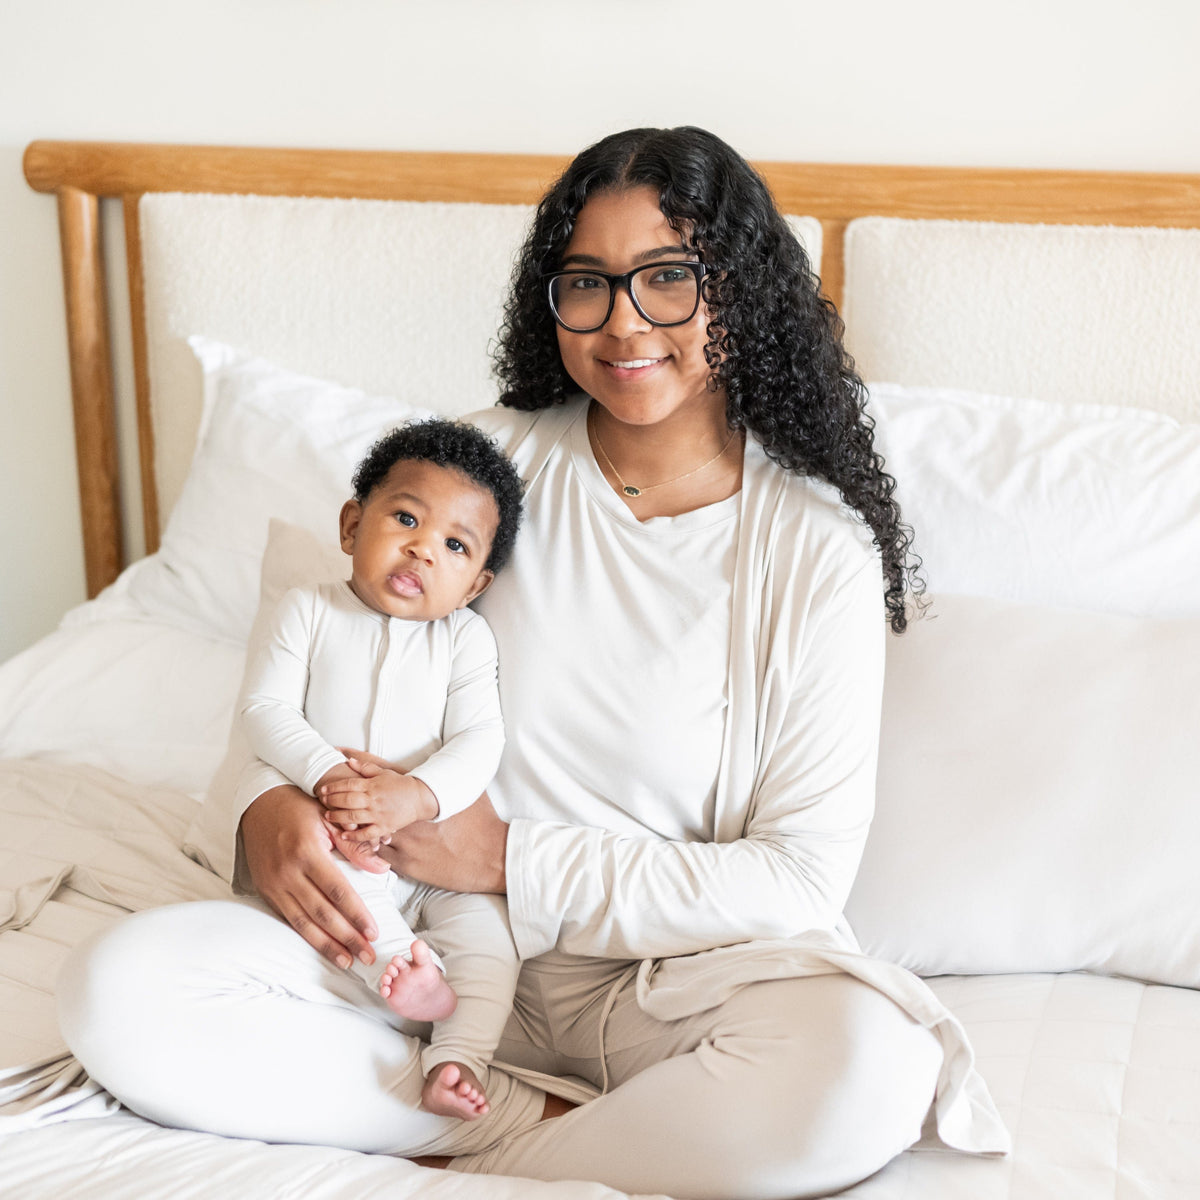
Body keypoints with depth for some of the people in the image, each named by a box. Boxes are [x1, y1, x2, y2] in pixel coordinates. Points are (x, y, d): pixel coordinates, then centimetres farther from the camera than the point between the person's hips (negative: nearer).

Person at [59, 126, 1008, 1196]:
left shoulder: (820, 548, -6)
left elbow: (801, 877, -9)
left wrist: (517, 862, -15)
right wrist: (266, 807, -16)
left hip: (682, 969, -2)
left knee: (872, 1069, -34)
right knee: (124, 989, -19)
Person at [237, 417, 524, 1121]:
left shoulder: (465, 638, 3)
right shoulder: (308, 612, 2)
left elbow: (478, 741, -8)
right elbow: (266, 708, -6)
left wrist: (415, 795, -28)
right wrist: (325, 774, -24)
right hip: (338, 839, -1)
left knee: (487, 918, -22)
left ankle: (460, 1057, -24)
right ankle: (398, 959, -32)